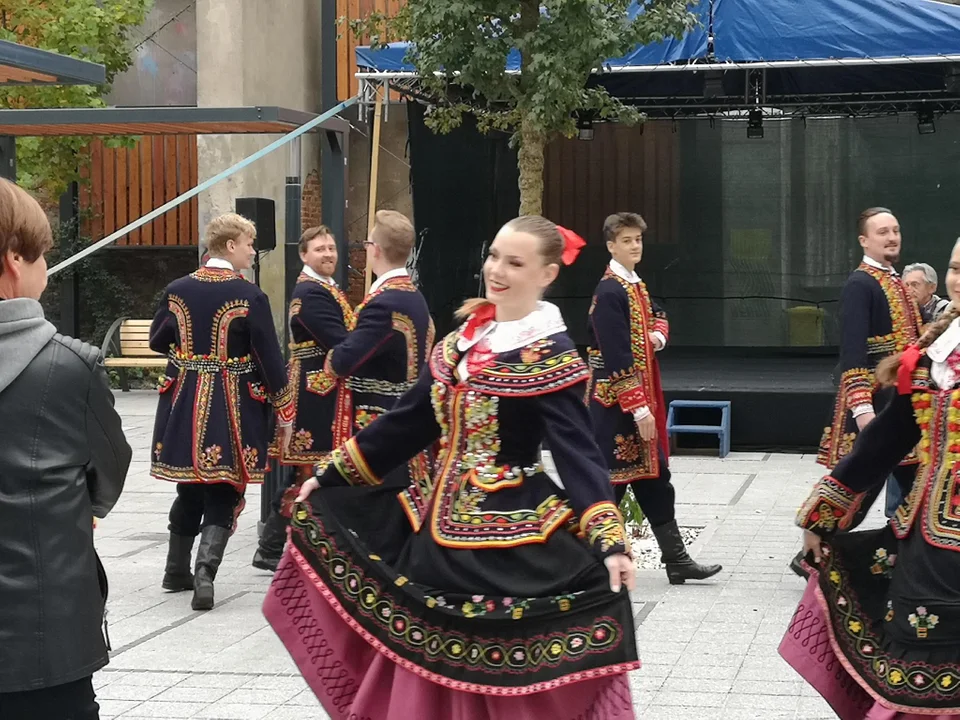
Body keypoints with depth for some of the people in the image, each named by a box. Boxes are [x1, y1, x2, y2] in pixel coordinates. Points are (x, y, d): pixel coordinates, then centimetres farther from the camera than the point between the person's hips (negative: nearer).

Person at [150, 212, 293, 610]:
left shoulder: (177, 290, 1)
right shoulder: (249, 296, -12)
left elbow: (157, 341, 12)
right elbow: (270, 357, -11)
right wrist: (284, 410, -3)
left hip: (184, 401, 4)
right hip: (232, 407, -4)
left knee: (190, 490, 19)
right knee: (222, 495, 3)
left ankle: (177, 571, 28)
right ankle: (204, 573, -14)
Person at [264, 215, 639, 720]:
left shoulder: (552, 357, -12)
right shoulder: (462, 340, 9)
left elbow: (577, 451, -19)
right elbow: (409, 421, 14)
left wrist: (609, 542, -32)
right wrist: (330, 478, 16)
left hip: (513, 536, -7)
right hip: (442, 528, 7)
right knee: (432, 675, 15)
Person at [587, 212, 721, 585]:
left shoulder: (637, 286, 11)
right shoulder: (609, 292, -18)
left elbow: (656, 315, 31)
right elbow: (617, 358, -23)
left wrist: (658, 335, 6)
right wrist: (639, 409, -25)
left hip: (641, 398, 9)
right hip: (617, 404, -9)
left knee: (654, 479, 11)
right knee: (611, 482, -2)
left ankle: (676, 560, 16)